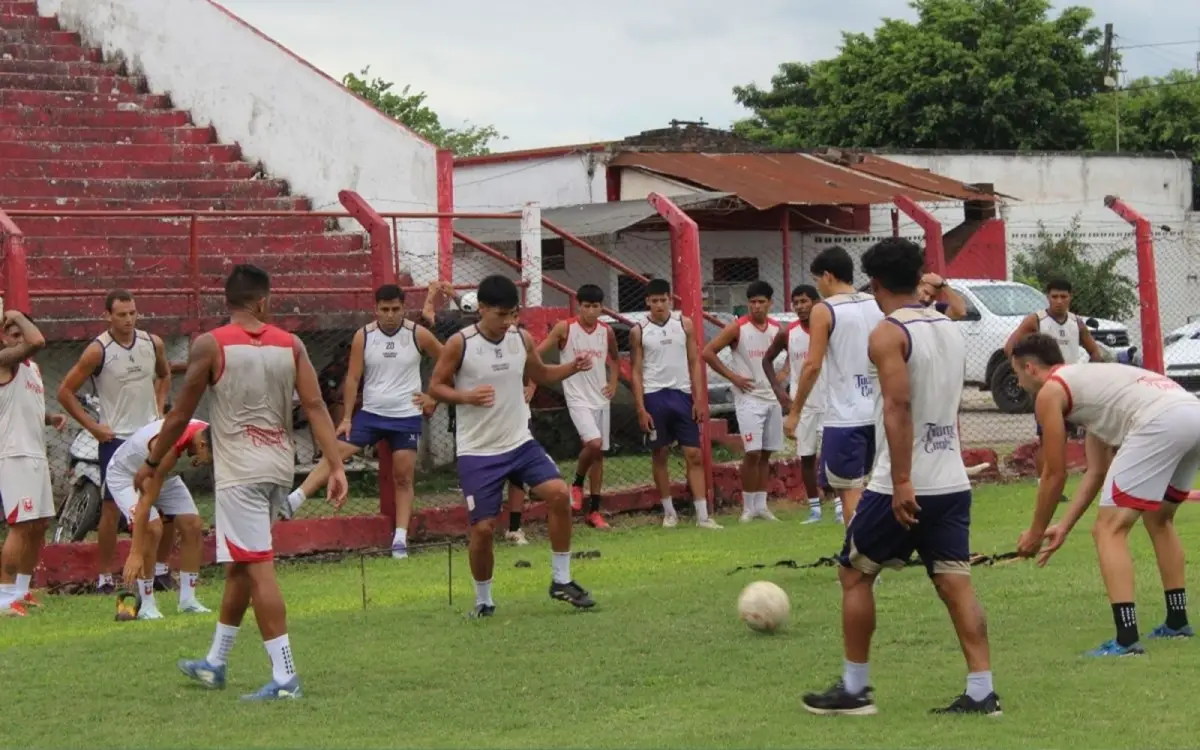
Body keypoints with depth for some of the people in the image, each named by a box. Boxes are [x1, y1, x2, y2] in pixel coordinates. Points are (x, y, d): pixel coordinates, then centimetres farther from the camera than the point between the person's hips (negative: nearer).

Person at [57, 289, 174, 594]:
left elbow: (164, 375, 23)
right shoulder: (98, 350, -12)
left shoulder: (153, 344, 1)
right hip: (116, 438, -5)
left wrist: (159, 408, 10)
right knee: (112, 509, -4)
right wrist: (92, 426, -10)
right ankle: (105, 578, 3)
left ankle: (161, 569, 20)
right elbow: (65, 391, -8)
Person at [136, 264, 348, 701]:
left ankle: (284, 676, -11)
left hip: (239, 472, -6)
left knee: (258, 570, -7)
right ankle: (215, 663, 31)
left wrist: (153, 463, 10)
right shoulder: (290, 345, 4)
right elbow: (315, 406, -3)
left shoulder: (211, 346, -6)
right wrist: (336, 466, -5)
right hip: (279, 469, 6)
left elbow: (181, 413, -2)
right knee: (239, 566, 19)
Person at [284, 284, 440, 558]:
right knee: (334, 454, -10)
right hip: (371, 413, 1)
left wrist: (435, 397, 1)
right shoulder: (363, 336, -4)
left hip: (407, 417, -1)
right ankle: (291, 503, -13)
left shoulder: (418, 334, -6)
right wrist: (347, 418, -6)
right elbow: (353, 378, -2)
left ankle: (400, 539, 7)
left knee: (403, 478, 2)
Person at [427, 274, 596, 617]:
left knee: (559, 493, -13)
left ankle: (561, 581, 2)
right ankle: (483, 601, 18)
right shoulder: (459, 344, -13)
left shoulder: (522, 339, 0)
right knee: (483, 528, -4)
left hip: (520, 442, 4)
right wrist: (467, 396, -25)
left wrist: (573, 367, -1)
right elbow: (435, 387, -6)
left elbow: (541, 375, 17)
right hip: (477, 451, -4)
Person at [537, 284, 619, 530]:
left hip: (601, 399, 5)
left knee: (599, 453, 6)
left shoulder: (607, 331, 3)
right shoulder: (564, 328, -10)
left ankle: (594, 511, 14)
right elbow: (537, 355, -7)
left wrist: (613, 382, 9)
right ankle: (577, 484, 3)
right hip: (578, 398, -5)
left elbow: (614, 358, 23)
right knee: (594, 442, -25)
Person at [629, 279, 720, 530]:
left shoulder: (684, 324, 4)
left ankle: (702, 515, -3)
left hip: (682, 395, 1)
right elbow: (636, 371, 0)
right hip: (655, 396, -1)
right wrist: (641, 409, -7)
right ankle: (669, 512, 17)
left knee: (694, 455, -3)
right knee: (660, 454, 6)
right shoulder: (639, 331, 0)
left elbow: (694, 363, 5)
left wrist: (698, 400, -2)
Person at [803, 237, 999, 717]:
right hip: (953, 480, 6)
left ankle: (854, 690, 12)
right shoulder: (950, 330, 13)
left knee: (855, 574, 9)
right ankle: (981, 692, -2)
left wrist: (902, 482, -24)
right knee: (956, 584, 5)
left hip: (904, 486, -6)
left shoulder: (889, 334, -11)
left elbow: (898, 407, -21)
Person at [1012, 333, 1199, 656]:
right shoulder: (1087, 378, 33)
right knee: (1159, 518, 30)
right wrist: (1064, 527, 34)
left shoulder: (1049, 392, 9)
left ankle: (1126, 639, -11)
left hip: (1159, 423, -9)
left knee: (1109, 529, -2)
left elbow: (1055, 474, 12)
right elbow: (1097, 471, 32)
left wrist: (1036, 532, 24)